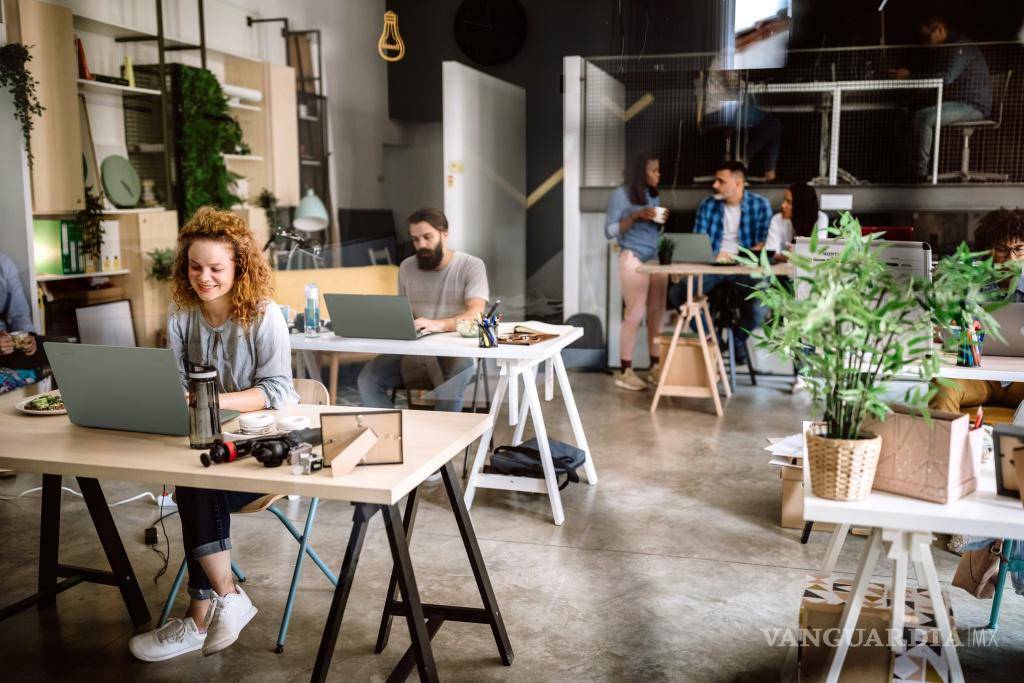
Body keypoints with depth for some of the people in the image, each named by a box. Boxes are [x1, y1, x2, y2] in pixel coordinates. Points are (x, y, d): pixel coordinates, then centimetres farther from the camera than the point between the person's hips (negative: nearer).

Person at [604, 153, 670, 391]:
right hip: (633, 259, -6)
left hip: (656, 258, 6)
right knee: (634, 314, -8)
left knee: (657, 313, 1)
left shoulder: (653, 195, 16)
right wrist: (636, 216, -15)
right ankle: (625, 372, -2)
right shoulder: (621, 194, -3)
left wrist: (662, 221, 2)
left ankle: (656, 367, 8)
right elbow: (610, 231, -6)